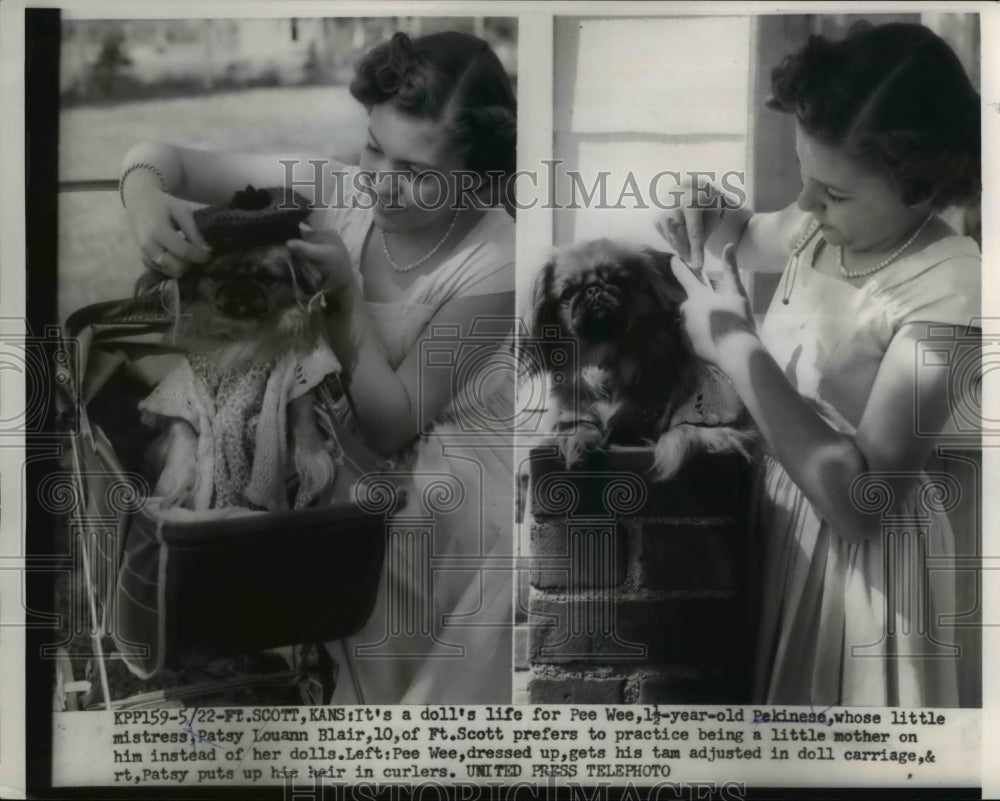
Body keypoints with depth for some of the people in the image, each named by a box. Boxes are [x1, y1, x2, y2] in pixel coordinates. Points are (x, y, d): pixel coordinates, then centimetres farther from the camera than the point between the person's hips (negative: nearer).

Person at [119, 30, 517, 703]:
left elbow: (393, 423, -25)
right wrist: (148, 203, -36)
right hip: (361, 438, 3)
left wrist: (344, 290, -34)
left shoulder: (494, 266, -26)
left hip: (461, 461, -3)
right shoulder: (336, 190, -16)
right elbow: (158, 158, -12)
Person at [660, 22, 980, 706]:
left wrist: (740, 351, -29)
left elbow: (862, 504, -30)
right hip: (778, 511, 7)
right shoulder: (824, 226, -6)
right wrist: (716, 224, -6)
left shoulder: (950, 293, -27)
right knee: (778, 691, 24)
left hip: (862, 556, -7)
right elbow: (757, 239, 19)